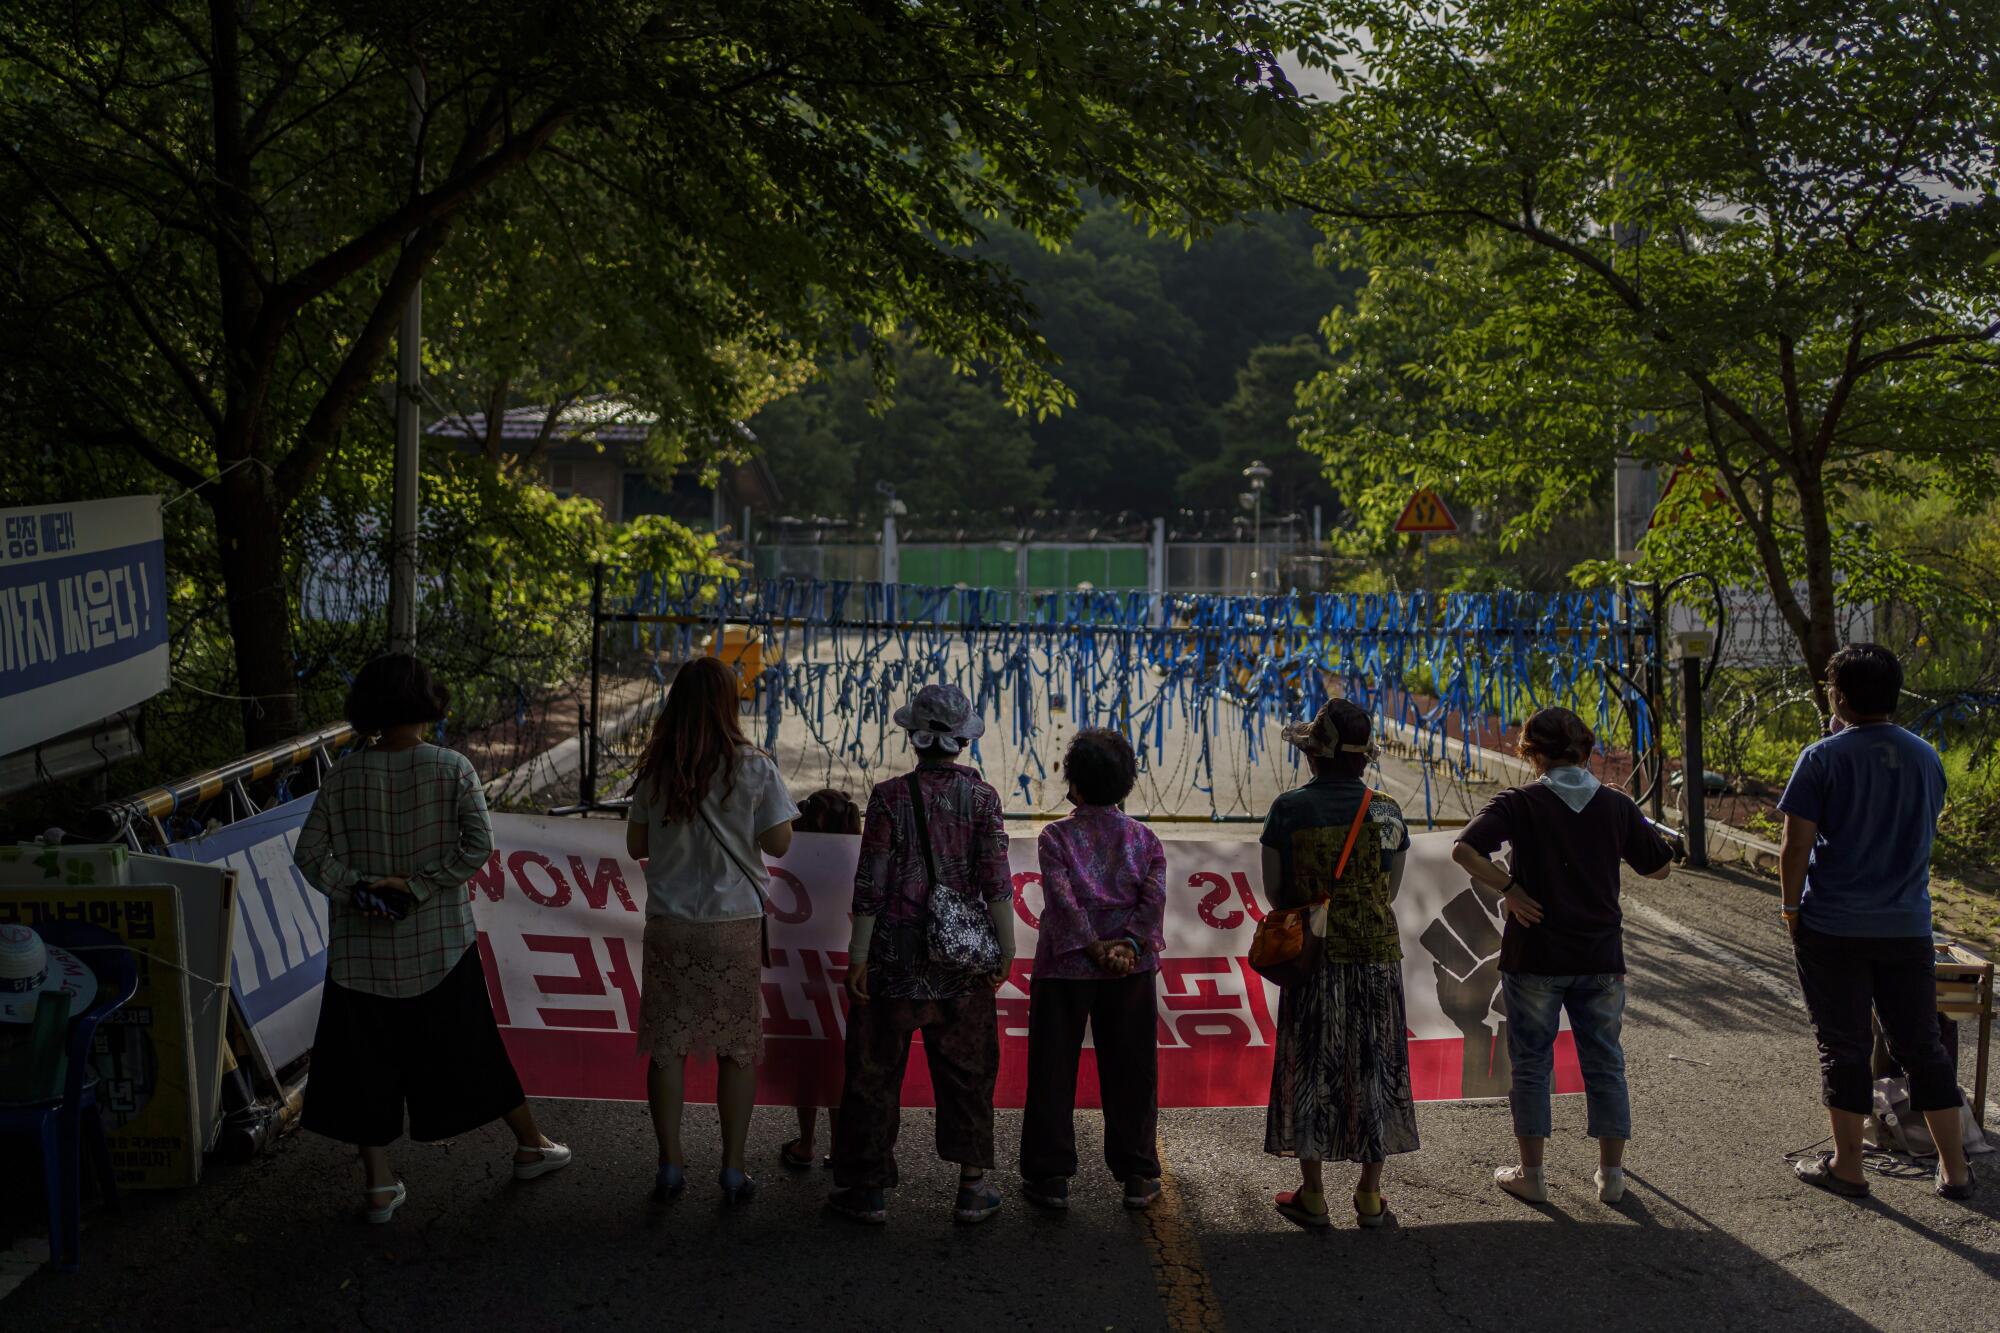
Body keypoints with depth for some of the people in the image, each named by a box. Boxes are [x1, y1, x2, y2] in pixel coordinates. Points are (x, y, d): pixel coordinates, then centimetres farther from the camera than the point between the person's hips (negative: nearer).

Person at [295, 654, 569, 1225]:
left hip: (363, 948, 0)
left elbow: (310, 855, -8)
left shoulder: (343, 776, -5)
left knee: (365, 1057, 10)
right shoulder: (451, 768, -8)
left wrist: (357, 891, -11)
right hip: (441, 942, 0)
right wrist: (419, 884, -12)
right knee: (468, 1047, 14)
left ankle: (379, 1185, 12)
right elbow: (478, 845, -16)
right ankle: (531, 1145, 27)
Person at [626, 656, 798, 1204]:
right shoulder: (753, 767, -8)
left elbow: (636, 845, 6)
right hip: (735, 925, -1)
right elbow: (779, 843, -2)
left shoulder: (654, 769, -1)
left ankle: (670, 1164, 12)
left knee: (667, 1045, 10)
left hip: (669, 926, 2)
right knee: (738, 1049, 8)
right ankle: (733, 1169, 11)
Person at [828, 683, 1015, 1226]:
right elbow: (996, 879, -5)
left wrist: (859, 954, -4)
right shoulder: (981, 796, -2)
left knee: (877, 1069, 8)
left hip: (895, 953, -2)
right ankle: (973, 1186, 16)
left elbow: (871, 883, -8)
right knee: (967, 1069, 12)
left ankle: (867, 1189, 15)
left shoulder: (890, 796, -7)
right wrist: (1006, 948, 0)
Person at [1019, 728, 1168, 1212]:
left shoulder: (1056, 836, -2)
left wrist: (1094, 948, -14)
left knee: (1054, 1072, 6)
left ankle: (1050, 1176, 10)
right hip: (1132, 970, 2)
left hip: (1065, 966, -2)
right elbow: (1154, 896, -8)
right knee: (1129, 1072, 10)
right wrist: (1129, 945, -14)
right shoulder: (1144, 838, 6)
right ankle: (1138, 1176, 15)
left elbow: (1061, 897, -14)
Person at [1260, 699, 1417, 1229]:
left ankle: (1312, 1194, 13)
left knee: (1309, 1068, 8)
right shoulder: (1385, 810, -2)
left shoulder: (1289, 808, -7)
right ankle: (1370, 1195, 17)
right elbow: (1392, 889, 5)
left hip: (1311, 955, -1)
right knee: (1373, 1066, 10)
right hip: (1377, 956, 1)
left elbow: (1273, 889, -3)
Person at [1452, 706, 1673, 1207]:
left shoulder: (1521, 803, -9)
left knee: (1531, 1064, 9)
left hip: (1535, 956, -3)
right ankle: (1611, 1174, 20)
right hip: (1601, 958, 3)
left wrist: (1509, 889, -12)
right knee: (1604, 1063, 14)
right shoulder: (1616, 806, 0)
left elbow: (1465, 850, -23)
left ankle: (1531, 1173, 15)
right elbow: (1661, 867, 9)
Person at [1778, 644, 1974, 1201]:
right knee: (1922, 1045, 13)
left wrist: (1792, 908, 0)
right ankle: (1955, 1169, 17)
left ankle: (1847, 1167, 13)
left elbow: (1796, 846, -13)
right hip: (1907, 926, 4)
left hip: (1833, 929, -4)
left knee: (1844, 1047, 5)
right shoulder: (1926, 758, 4)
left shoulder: (1823, 759, -11)